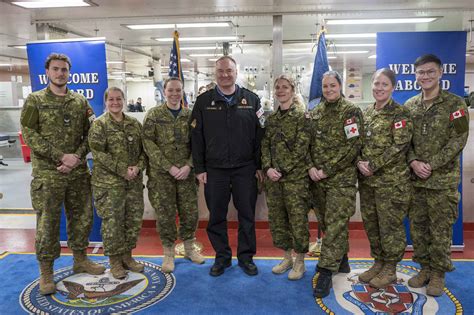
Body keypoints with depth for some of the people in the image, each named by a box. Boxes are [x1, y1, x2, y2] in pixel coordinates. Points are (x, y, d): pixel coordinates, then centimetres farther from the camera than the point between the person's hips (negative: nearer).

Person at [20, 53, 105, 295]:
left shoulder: (80, 101, 8)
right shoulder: (35, 100, 1)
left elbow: (89, 134, 6)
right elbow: (29, 134, -7)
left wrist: (76, 157, -11)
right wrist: (60, 156, -15)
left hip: (78, 172, 3)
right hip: (47, 174, -3)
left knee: (82, 218, 11)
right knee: (47, 223, 2)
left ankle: (80, 260, 29)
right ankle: (46, 272, 17)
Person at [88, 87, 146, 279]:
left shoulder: (134, 124, 9)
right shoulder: (99, 125, -4)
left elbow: (143, 149, 10)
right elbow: (98, 153, -12)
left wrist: (138, 167, -10)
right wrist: (123, 170, -18)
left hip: (134, 181, 5)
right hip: (109, 182, -5)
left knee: (134, 219, 10)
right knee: (112, 221, 1)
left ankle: (127, 255, 28)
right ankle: (114, 261, 18)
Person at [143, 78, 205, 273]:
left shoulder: (190, 115, 7)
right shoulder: (154, 115, -1)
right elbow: (149, 143, -8)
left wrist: (189, 165, -11)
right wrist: (169, 167, -15)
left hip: (186, 173, 2)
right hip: (161, 174, -2)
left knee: (190, 212, 8)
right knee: (165, 214, 4)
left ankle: (189, 248, 29)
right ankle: (168, 253, 22)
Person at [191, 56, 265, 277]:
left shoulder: (251, 99, 4)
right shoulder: (203, 101, 4)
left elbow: (260, 135, 3)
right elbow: (197, 137, 3)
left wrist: (260, 165, 0)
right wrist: (199, 168, -2)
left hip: (245, 169, 0)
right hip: (214, 170, 1)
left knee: (247, 215, 8)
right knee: (216, 216, 9)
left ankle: (246, 256, 24)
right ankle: (222, 257, 26)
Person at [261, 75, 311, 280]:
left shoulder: (301, 116, -4)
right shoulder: (271, 119, 12)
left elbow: (301, 148, -11)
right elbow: (265, 145, 8)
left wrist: (282, 170, -14)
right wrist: (268, 168, -8)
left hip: (295, 177, -5)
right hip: (273, 178, 6)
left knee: (298, 219, 1)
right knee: (276, 219, 12)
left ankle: (299, 261, 18)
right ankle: (287, 257, 29)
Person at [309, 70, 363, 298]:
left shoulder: (351, 112, -4)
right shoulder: (314, 114, 11)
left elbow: (352, 146, -13)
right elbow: (307, 144, 10)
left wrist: (327, 170, -16)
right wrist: (310, 168, -7)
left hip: (342, 179, -5)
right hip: (317, 179, 6)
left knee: (335, 224, -6)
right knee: (326, 223, 14)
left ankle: (326, 272, 0)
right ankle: (341, 259, 34)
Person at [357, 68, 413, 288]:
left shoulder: (400, 114, -8)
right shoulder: (366, 113, 11)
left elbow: (400, 146, -16)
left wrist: (373, 166, -18)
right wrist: (360, 162, -7)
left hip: (391, 181, -6)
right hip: (367, 180, 6)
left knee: (390, 225, 3)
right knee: (370, 223, 14)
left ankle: (390, 269, 20)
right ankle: (378, 262, 31)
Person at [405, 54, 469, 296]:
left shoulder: (455, 104, -3)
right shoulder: (409, 106, 8)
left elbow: (458, 141, -9)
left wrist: (430, 165, -15)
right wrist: (413, 161, -9)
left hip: (443, 179, -4)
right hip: (414, 178, 4)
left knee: (440, 229, 5)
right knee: (417, 225, 11)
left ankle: (438, 273, 21)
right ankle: (424, 267, 28)